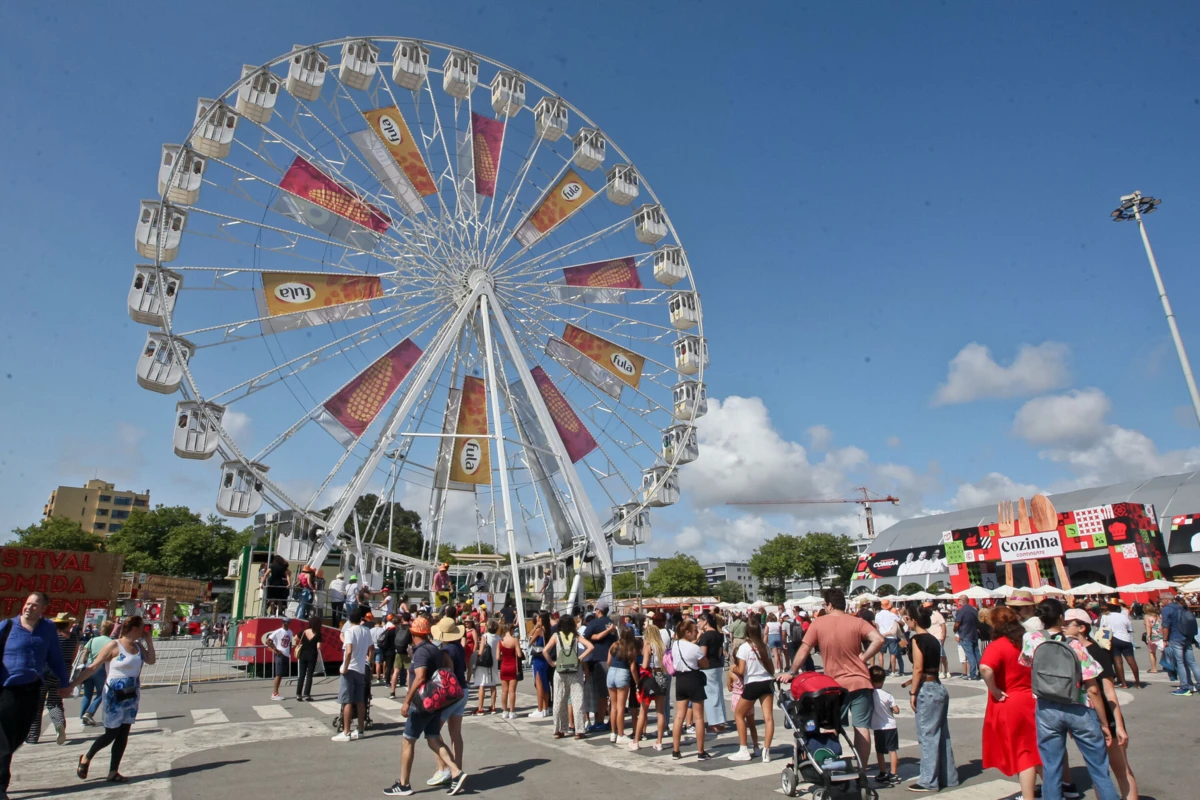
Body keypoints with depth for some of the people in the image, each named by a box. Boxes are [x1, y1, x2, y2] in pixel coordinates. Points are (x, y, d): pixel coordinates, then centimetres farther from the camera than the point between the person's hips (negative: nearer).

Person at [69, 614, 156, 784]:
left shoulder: (138, 646, 5)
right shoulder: (114, 646, -13)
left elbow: (151, 661, -2)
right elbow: (93, 667, -10)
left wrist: (149, 640, -3)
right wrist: (72, 684, -14)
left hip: (132, 696, 6)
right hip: (115, 695, -6)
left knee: (123, 734, 6)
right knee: (111, 734, 2)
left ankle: (113, 772, 14)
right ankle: (86, 758, 29)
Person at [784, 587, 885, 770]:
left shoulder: (818, 623, -5)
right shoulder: (857, 622, -3)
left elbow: (804, 650, -4)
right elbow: (879, 640, -17)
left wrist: (791, 672, 6)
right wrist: (863, 658, -5)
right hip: (861, 682, 1)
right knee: (862, 728, 3)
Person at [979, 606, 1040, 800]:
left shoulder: (998, 645, -18)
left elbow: (985, 669, -34)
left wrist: (995, 691, -19)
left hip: (1009, 704, -5)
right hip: (1030, 701, 5)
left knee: (1020, 752, 9)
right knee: (1030, 750, 15)